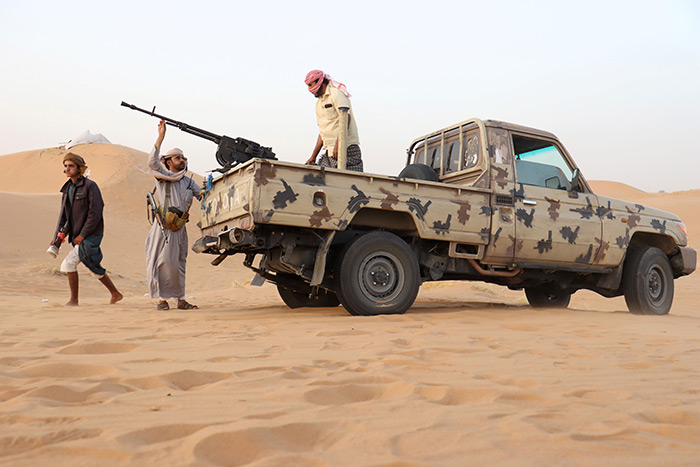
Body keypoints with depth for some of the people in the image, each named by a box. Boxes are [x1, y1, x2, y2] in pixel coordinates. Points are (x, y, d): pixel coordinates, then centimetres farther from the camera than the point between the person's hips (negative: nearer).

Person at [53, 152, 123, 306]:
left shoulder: (90, 186, -11)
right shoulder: (67, 188, 12)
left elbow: (95, 213, -18)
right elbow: (63, 214, 12)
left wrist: (82, 235, -20)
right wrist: (57, 236, 2)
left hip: (91, 235, -8)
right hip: (78, 235, 8)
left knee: (68, 263, -12)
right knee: (94, 267, 13)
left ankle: (74, 300, 1)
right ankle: (116, 294, 25)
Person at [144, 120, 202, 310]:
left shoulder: (188, 182, 19)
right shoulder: (163, 176, 4)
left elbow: (204, 196, 21)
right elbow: (152, 162, -14)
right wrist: (161, 137, -20)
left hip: (179, 228, 5)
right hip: (163, 227, -5)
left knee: (179, 263, 8)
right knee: (164, 261, -5)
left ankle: (181, 299, 12)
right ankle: (162, 298, 2)